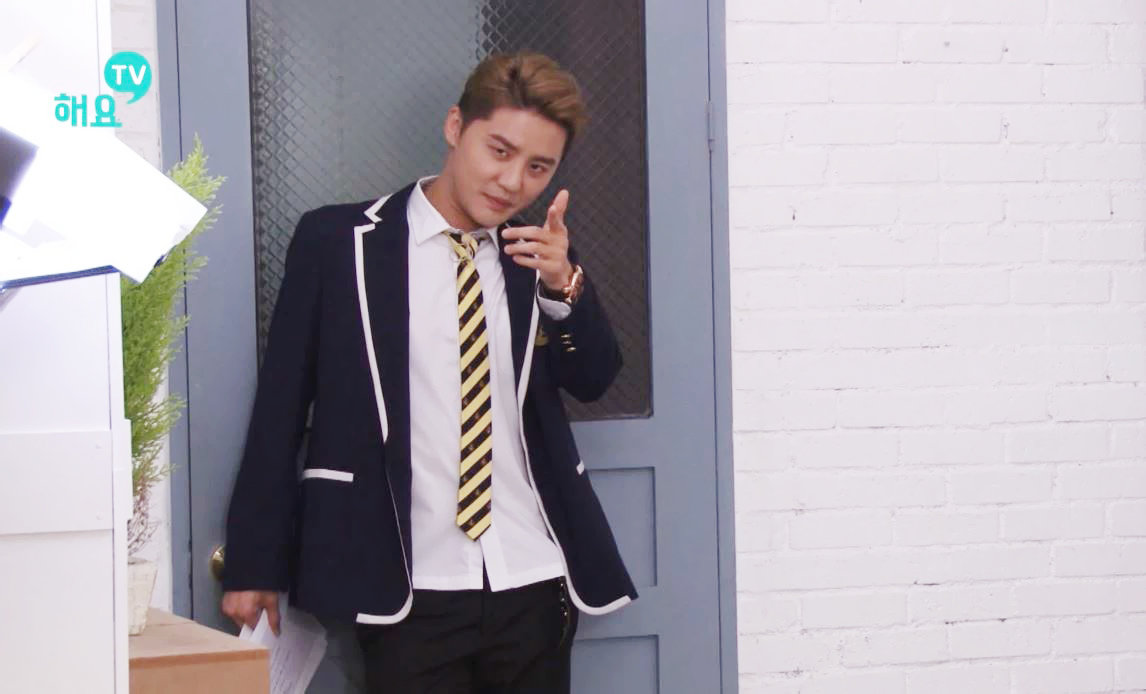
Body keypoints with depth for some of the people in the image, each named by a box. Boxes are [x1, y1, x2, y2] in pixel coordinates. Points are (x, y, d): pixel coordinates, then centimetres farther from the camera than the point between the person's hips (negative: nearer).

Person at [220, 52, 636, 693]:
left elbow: (594, 379, 5)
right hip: (410, 595, -3)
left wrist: (564, 284, -14)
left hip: (536, 589, 3)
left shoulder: (538, 256, 11)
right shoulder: (339, 243, 0)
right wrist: (256, 563, -1)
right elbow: (281, 408, 1)